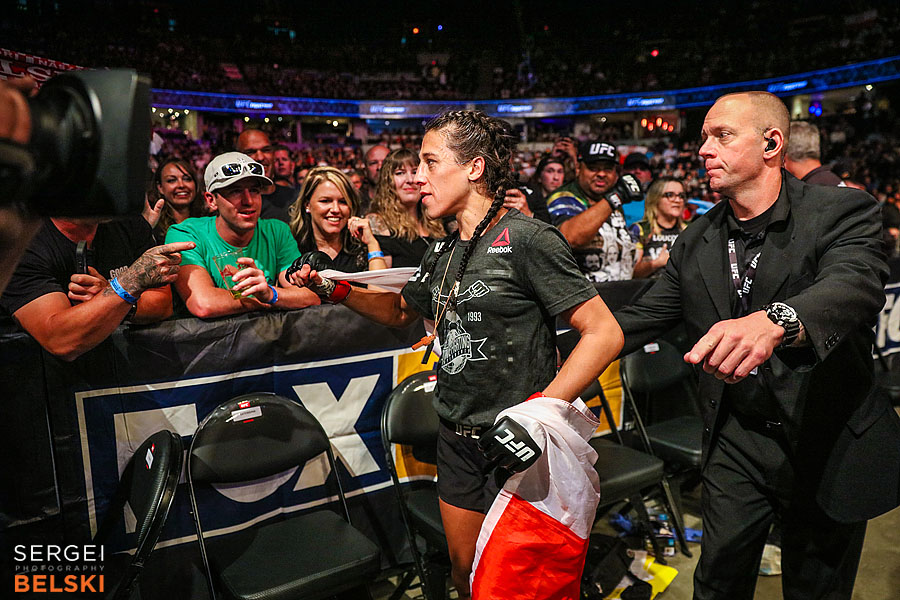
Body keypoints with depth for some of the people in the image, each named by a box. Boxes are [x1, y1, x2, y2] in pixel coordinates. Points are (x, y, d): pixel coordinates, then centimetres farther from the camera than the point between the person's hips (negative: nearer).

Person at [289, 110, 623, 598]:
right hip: (458, 438, 7)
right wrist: (334, 288, 9)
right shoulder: (441, 254, 7)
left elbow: (604, 334, -18)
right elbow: (400, 311, 23)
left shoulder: (527, 239, -15)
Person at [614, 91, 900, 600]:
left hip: (830, 442, -3)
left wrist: (773, 321, -54)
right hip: (736, 440, 3)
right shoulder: (697, 240, 1)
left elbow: (856, 286, -32)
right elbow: (643, 317, 3)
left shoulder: (843, 211, -12)